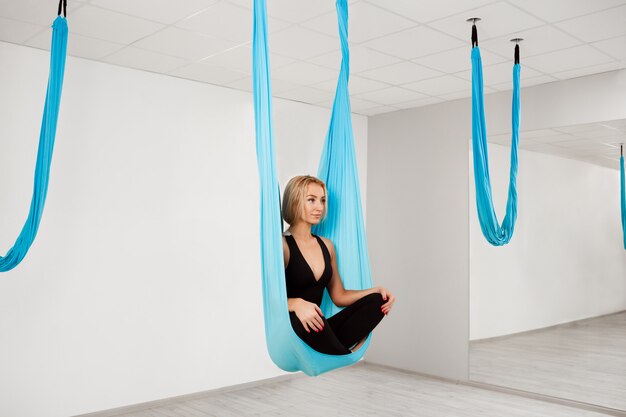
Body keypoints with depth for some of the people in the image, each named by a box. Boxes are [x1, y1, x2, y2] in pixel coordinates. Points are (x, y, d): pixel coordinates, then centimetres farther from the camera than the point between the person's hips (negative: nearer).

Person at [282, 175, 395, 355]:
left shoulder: (326, 245, 14)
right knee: (299, 317, -39)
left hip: (319, 333, 6)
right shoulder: (282, 245, -8)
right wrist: (295, 304, -34)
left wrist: (377, 291, 2)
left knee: (375, 301, -8)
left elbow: (339, 296, 17)